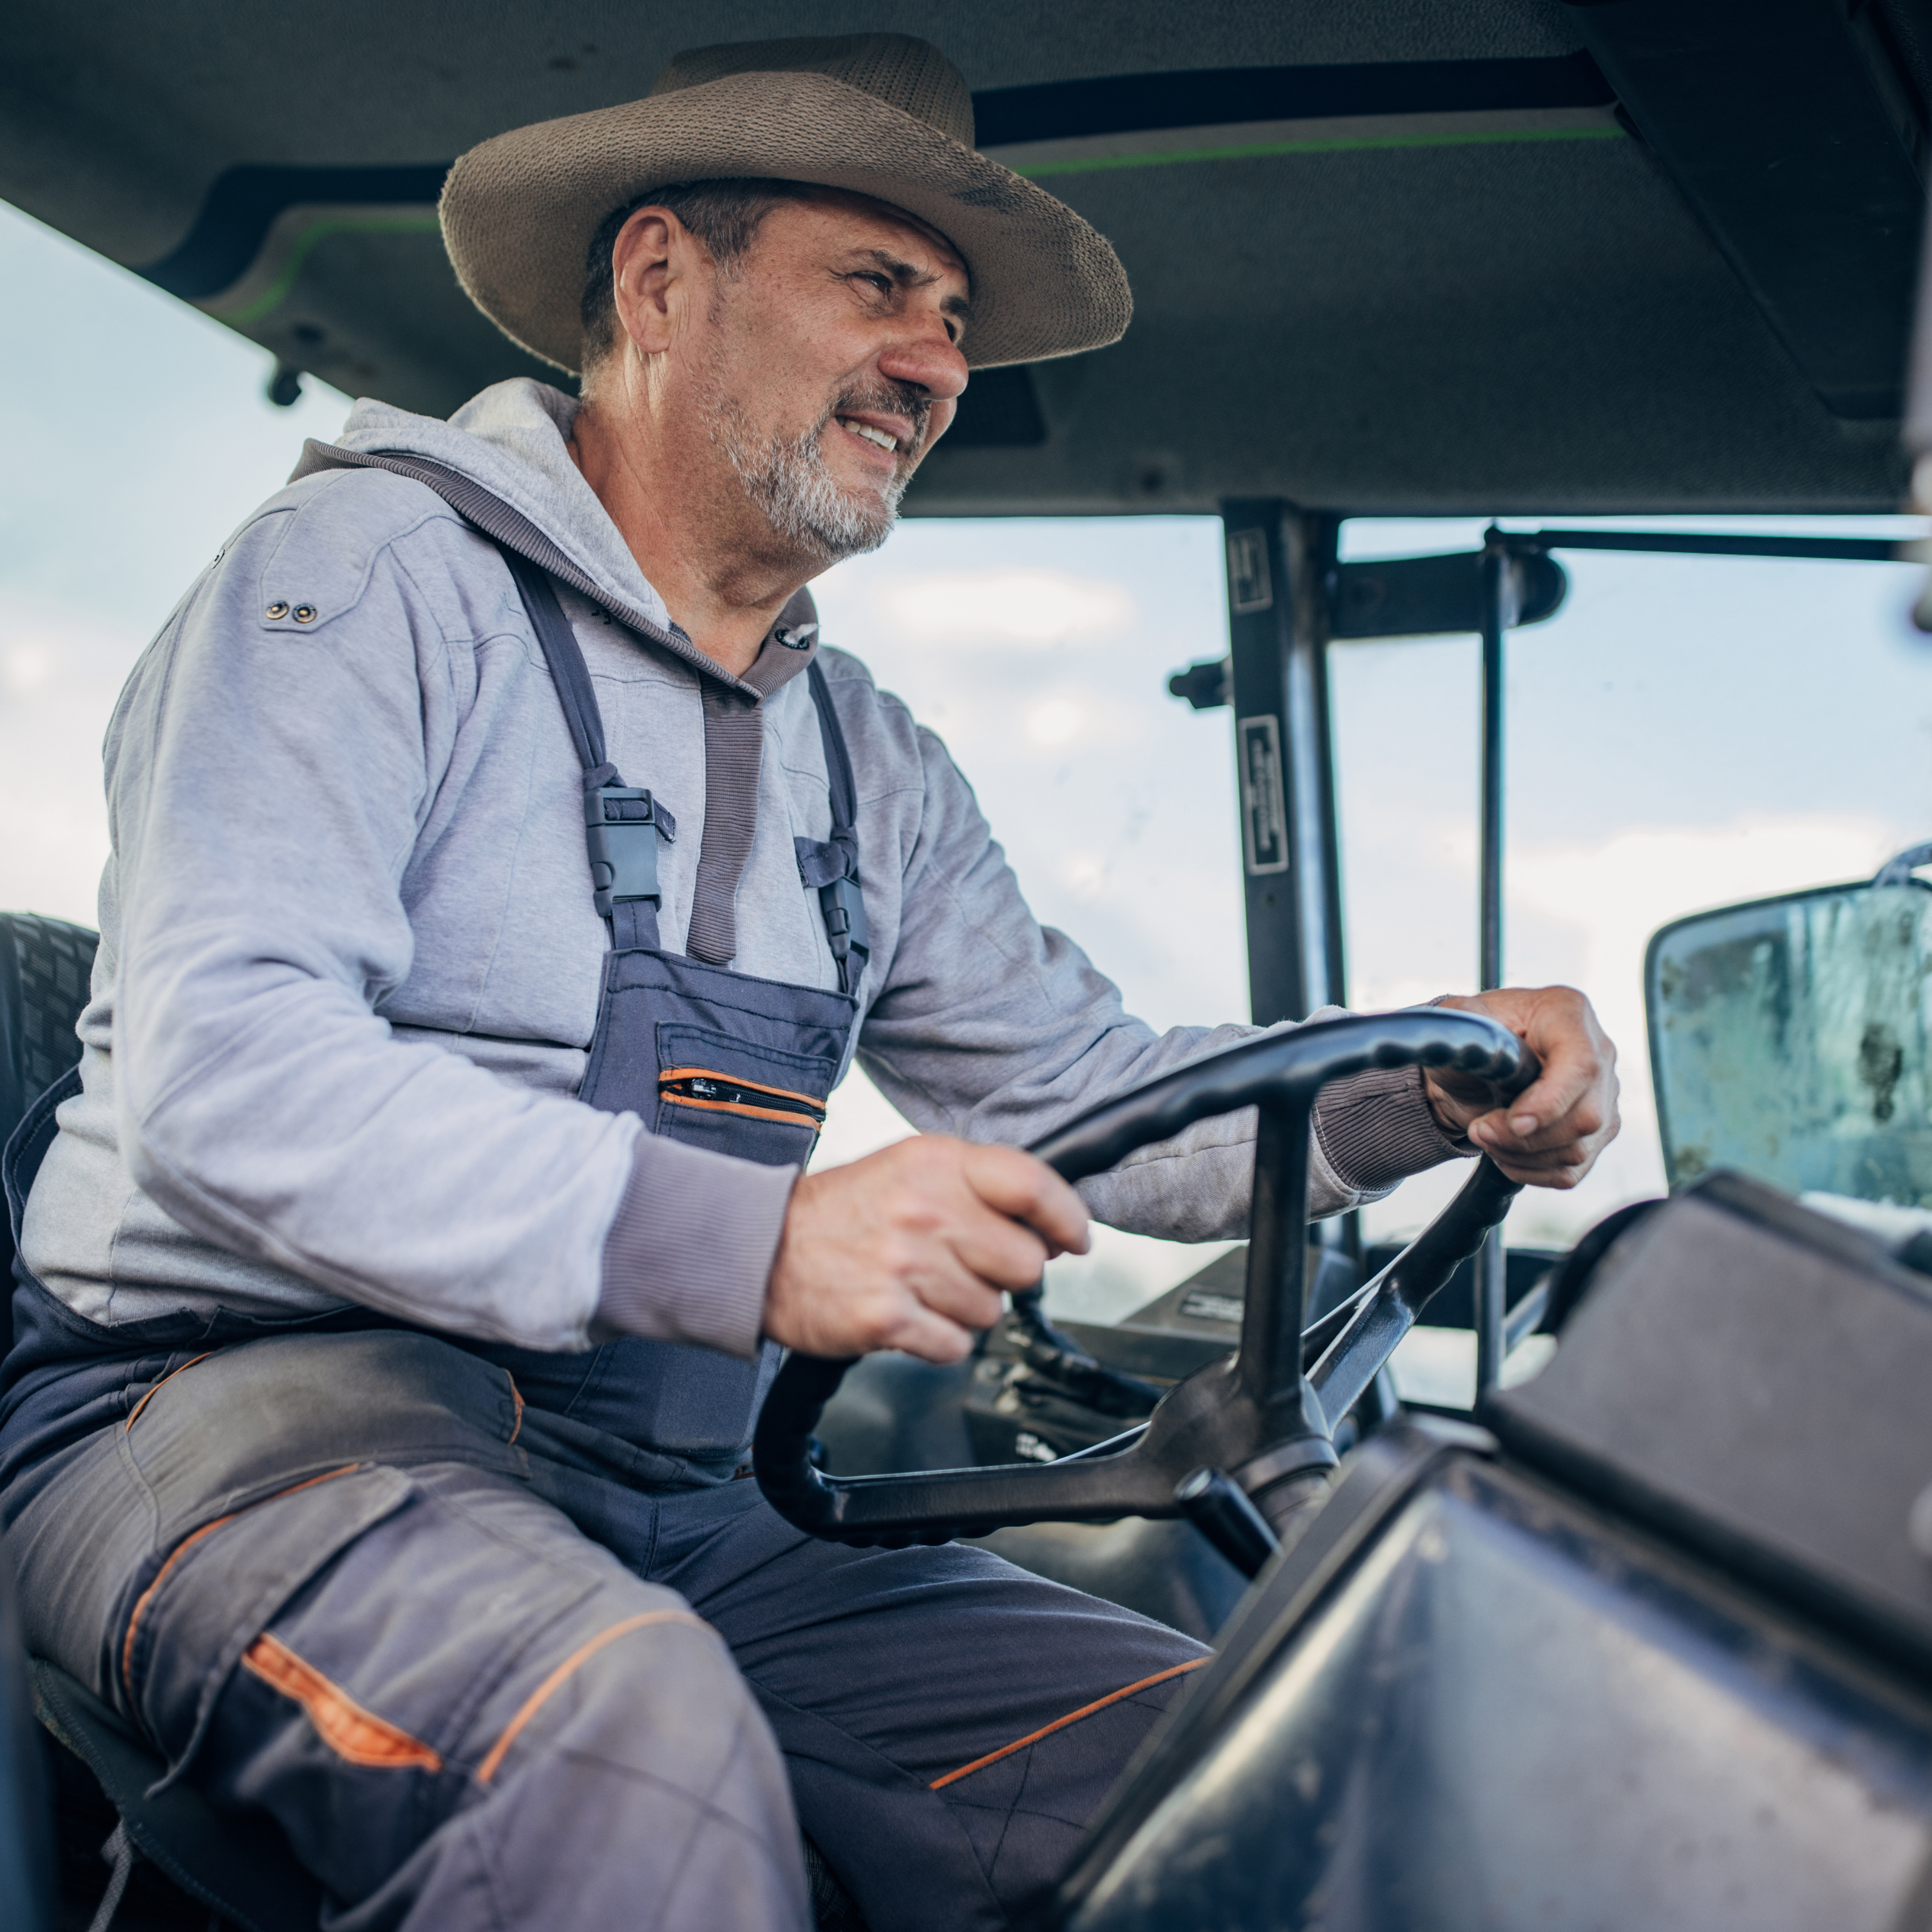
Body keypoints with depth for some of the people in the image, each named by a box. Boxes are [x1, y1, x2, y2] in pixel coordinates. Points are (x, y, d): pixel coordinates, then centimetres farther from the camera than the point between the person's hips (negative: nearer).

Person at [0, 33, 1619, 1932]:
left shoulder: (872, 769, 17)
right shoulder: (375, 577, -6)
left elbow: (1082, 1089, 17)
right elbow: (221, 1071, -19)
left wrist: (1417, 1089, -3)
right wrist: (748, 1242, -32)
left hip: (669, 1506, 7)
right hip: (246, 1398, -6)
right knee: (626, 1717, -38)